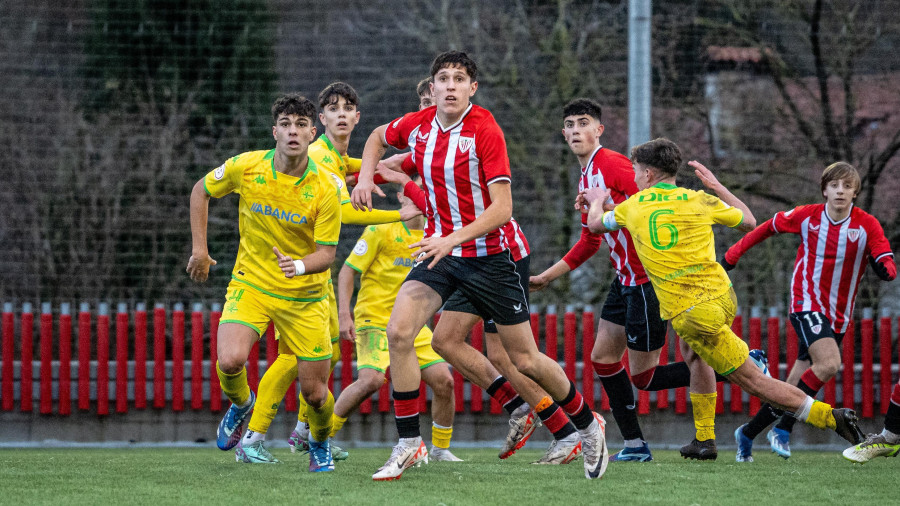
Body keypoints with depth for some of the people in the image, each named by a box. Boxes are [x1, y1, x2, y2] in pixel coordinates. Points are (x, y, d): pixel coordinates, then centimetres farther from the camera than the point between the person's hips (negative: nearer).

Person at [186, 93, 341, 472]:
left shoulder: (324, 190, -16)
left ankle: (320, 444, 34)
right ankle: (240, 404, 13)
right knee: (230, 361, -25)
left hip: (304, 295, -1)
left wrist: (301, 265, -33)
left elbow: (327, 253, -12)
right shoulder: (246, 167, -11)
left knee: (314, 392, -2)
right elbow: (201, 191, 7)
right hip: (251, 283, 1)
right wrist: (199, 248, 4)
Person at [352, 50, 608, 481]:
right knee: (398, 332, -20)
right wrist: (365, 177, 5)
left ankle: (587, 426, 29)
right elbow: (378, 137, 23)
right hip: (438, 250, 4)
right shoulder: (417, 125, -2)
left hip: (487, 255, -4)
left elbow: (501, 209, -22)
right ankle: (408, 445, -11)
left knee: (526, 361, 3)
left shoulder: (485, 131, -18)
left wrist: (451, 240, -32)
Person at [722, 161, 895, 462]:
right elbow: (768, 227, 12)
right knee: (829, 363, -28)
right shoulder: (807, 217, -5)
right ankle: (783, 429, -18)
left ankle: (748, 433, 23)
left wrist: (885, 268, -36)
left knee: (796, 388, 5)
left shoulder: (867, 225, -6)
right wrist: (733, 254, 15)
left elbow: (886, 266, -12)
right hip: (807, 304, -3)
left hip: (839, 317, 3)